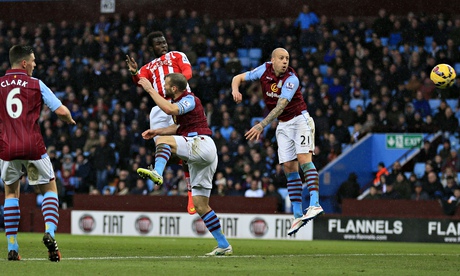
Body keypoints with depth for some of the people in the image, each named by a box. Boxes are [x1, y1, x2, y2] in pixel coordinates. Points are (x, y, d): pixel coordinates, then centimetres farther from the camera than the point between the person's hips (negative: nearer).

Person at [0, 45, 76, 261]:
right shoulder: (36, 84, 0)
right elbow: (61, 111, -3)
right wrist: (70, 120, 19)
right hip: (33, 146, -2)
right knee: (50, 188, 15)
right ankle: (49, 232, -9)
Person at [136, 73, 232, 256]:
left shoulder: (190, 100, -7)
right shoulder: (181, 101, 21)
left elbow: (169, 109, -27)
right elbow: (179, 127, 32)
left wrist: (150, 90, -20)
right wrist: (156, 130, 20)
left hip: (202, 144, -10)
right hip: (198, 158, 10)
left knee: (163, 140, -25)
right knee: (200, 205, 6)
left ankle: (157, 173, -52)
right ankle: (223, 246, 7)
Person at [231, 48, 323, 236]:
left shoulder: (291, 79, -20)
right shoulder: (265, 70, -3)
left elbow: (280, 106, -30)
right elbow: (238, 78, 6)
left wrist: (261, 125, -39)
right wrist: (235, 89, -18)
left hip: (300, 120, -5)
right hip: (283, 126, 5)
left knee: (304, 160, -23)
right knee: (289, 168, -1)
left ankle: (315, 204, -33)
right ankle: (298, 215, -2)